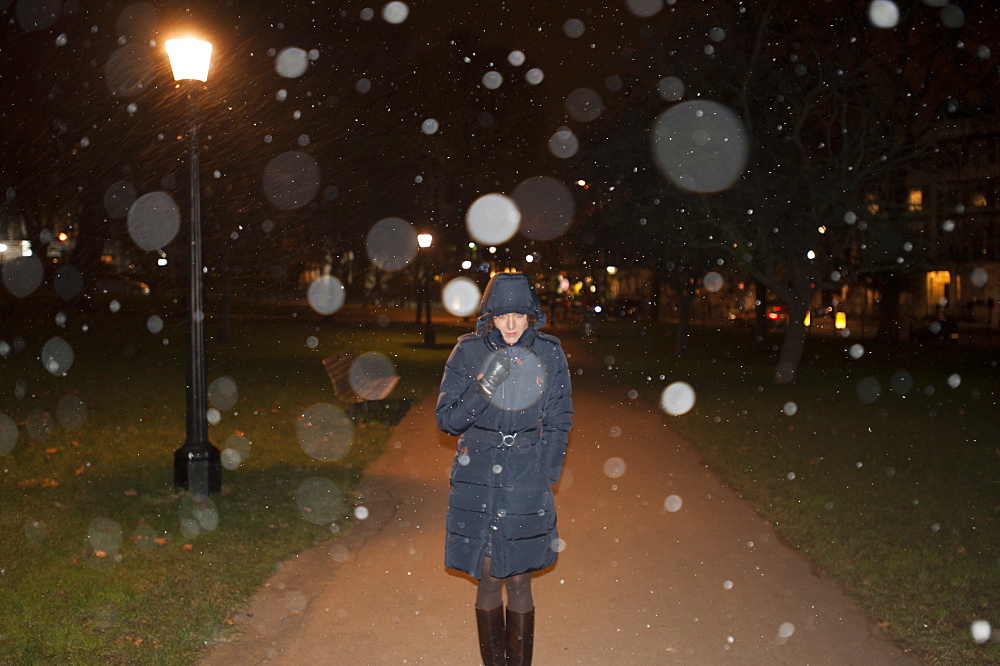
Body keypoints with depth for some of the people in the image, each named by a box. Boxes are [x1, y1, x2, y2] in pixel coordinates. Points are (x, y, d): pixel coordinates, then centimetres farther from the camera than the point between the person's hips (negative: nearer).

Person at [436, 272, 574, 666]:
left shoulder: (549, 354, -1)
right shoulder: (468, 352, -3)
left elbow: (559, 424, 5)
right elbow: (446, 420, -2)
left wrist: (546, 481, -2)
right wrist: (484, 389, -19)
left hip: (527, 481, 0)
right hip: (477, 480, 0)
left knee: (518, 580, 5)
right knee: (488, 579, 7)